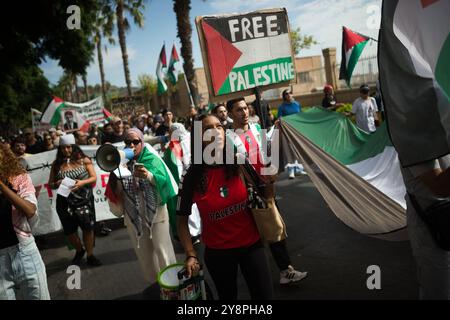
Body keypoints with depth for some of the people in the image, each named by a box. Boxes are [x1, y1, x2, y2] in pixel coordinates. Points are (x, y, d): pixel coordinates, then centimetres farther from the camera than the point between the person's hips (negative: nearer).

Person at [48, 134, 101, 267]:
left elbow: (94, 178, -1)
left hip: (84, 200, -2)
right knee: (69, 231, 8)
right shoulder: (56, 164, 5)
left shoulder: (84, 160, 0)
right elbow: (50, 184, 9)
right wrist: (57, 184, -14)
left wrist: (82, 182, -19)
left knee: (88, 228, -1)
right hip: (65, 202, 2)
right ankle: (79, 250, 36)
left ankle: (90, 256, 18)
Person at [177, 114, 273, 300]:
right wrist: (191, 255, -10)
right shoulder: (192, 177, -12)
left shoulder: (241, 163, -10)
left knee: (264, 295, 10)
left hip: (251, 244, 1)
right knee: (228, 296, 19)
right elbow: (182, 219, -3)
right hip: (217, 251, 0)